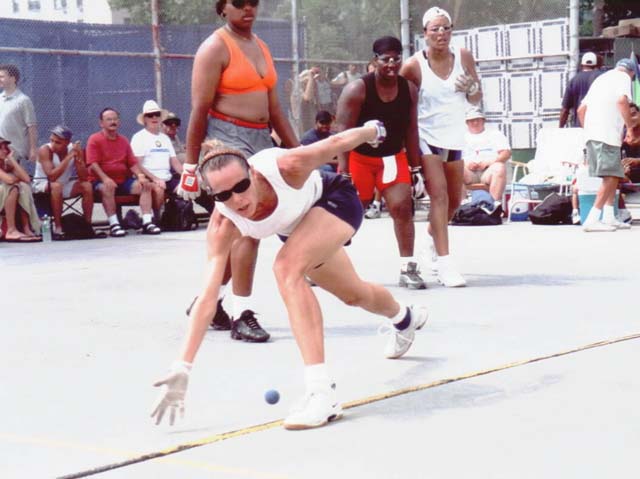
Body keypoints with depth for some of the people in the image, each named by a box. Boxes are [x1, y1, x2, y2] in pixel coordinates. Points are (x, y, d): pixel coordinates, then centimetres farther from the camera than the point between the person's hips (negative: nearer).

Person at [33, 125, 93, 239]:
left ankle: (88, 225, -10)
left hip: (65, 184, 4)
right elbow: (52, 176, -35)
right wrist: (69, 157, -36)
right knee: (56, 186, -36)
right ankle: (57, 228, -30)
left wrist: (78, 158, -32)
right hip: (42, 185, -4)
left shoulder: (74, 149, -11)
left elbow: (84, 177, -16)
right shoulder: (45, 150, -22)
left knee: (87, 186, -19)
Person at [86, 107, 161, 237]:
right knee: (107, 188, -38)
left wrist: (140, 175, -8)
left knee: (145, 185, -15)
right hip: (101, 181, -5)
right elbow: (93, 163, -12)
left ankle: (147, 222, -21)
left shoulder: (123, 141, 17)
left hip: (123, 180, 5)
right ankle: (114, 224, -37)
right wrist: (105, 179, -28)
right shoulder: (94, 140, 0)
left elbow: (133, 163, 14)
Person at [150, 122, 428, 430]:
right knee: (353, 295, 26)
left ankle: (322, 393, -38)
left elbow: (335, 143, -21)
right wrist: (182, 369, -42)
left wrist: (373, 130, 0)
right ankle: (403, 317, 65)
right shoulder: (223, 227, -33)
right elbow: (207, 298, -35)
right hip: (299, 227, 5)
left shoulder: (285, 167, -42)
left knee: (287, 267, -33)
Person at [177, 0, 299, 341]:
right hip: (227, 139, -8)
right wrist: (191, 165, -14)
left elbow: (274, 105, 20)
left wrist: (297, 150, 16)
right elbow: (199, 109, -11)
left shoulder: (260, 46, 17)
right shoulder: (215, 48, -7)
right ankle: (242, 315, -12)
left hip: (261, 140, 8)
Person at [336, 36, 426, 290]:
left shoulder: (409, 89, -2)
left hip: (393, 157, 4)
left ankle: (408, 268, -5)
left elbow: (411, 130, 6)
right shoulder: (357, 90, -17)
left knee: (402, 207, -11)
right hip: (359, 157, -3)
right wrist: (343, 171, -23)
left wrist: (416, 168, 4)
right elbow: (344, 132, -18)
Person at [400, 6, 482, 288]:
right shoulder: (414, 65, -12)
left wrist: (471, 87, -14)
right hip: (425, 138, -5)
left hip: (454, 138, 5)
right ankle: (444, 264, -20)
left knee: (454, 201, 16)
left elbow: (477, 100, 7)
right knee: (439, 196, -18)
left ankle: (433, 238, 46)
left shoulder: (464, 57, -1)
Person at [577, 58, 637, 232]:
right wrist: (630, 127, -12)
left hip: (591, 133, 9)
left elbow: (581, 109, 26)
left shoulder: (601, 78, 28)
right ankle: (592, 220, -20)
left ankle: (608, 218, 11)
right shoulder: (624, 77, 4)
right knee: (610, 177, -12)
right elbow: (622, 100, -17)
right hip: (607, 133, -9)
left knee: (614, 176, 16)